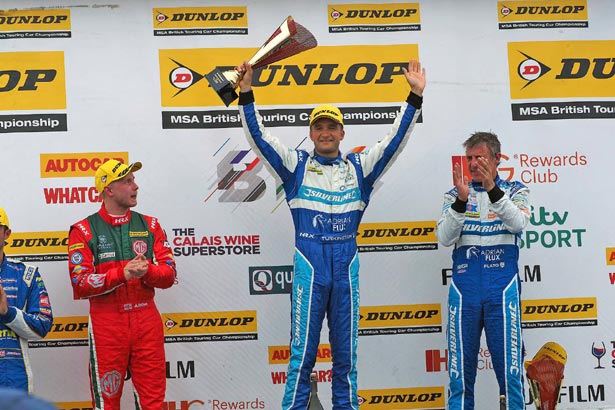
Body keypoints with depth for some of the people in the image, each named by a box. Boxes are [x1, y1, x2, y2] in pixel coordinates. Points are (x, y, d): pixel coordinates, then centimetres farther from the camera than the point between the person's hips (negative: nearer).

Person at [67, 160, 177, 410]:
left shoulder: (150, 226, 9)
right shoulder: (84, 231, -1)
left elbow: (169, 275, 4)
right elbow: (80, 284, -9)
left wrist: (147, 270, -17)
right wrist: (122, 274, -21)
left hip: (147, 320, 3)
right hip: (106, 322, -3)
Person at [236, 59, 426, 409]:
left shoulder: (359, 167, 11)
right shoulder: (297, 165, 7)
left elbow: (395, 140, 4)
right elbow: (260, 137, 0)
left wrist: (415, 97, -5)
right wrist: (247, 94, -11)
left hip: (346, 267, 2)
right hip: (309, 265, -2)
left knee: (346, 354, 9)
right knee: (303, 353, -1)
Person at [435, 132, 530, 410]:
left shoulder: (515, 191, 9)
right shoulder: (455, 195, 10)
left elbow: (519, 223, -12)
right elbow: (445, 238, -4)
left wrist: (492, 189, -23)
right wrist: (461, 200, -17)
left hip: (502, 287, -1)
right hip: (464, 288, 1)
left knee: (510, 366, -2)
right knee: (460, 368, 3)